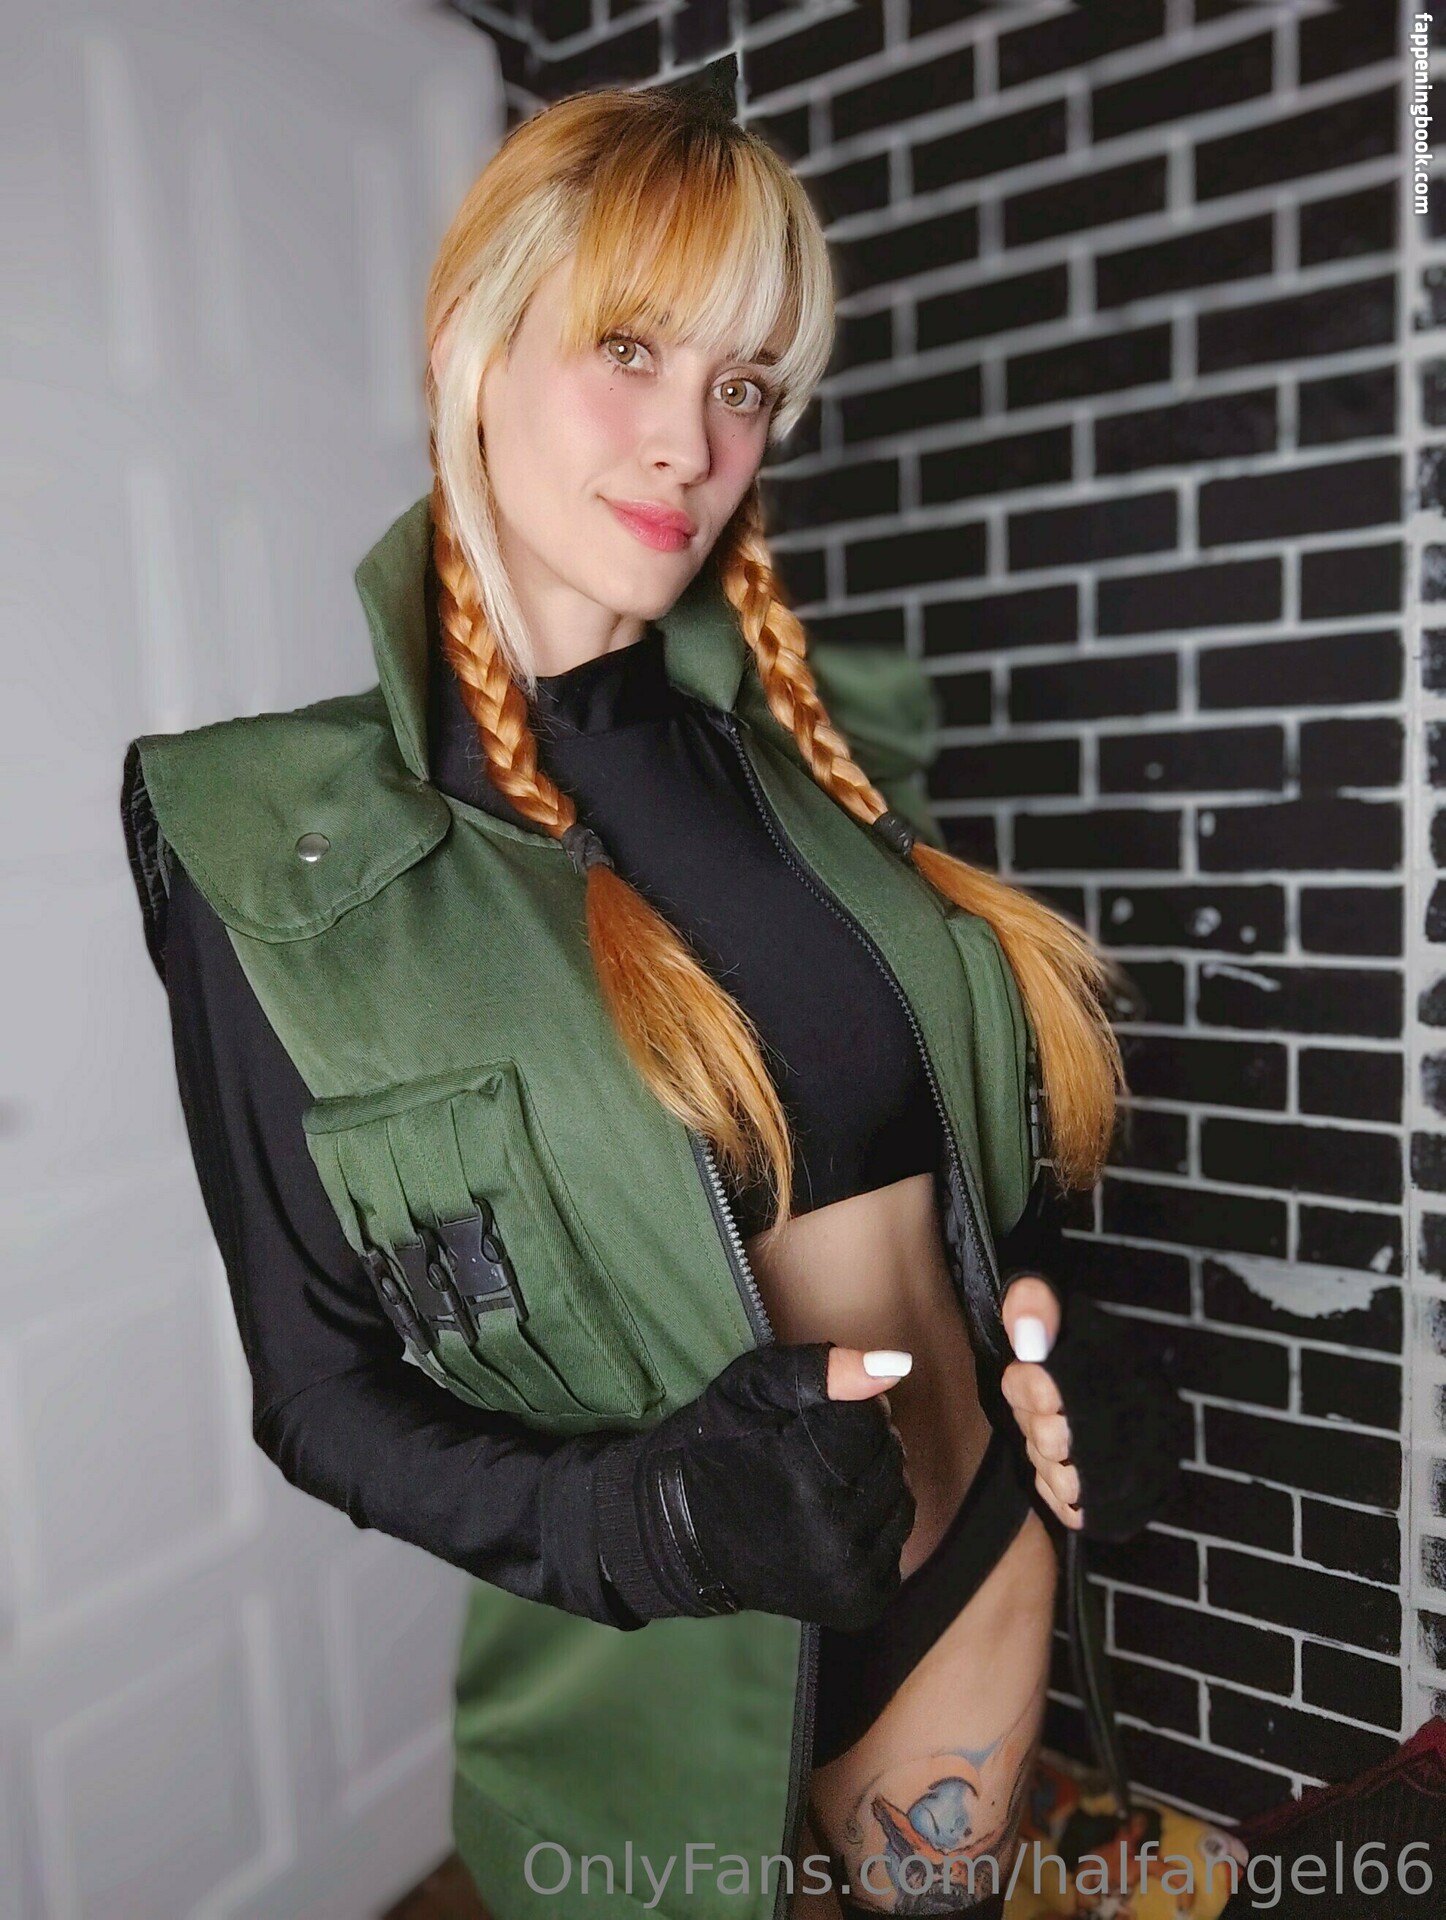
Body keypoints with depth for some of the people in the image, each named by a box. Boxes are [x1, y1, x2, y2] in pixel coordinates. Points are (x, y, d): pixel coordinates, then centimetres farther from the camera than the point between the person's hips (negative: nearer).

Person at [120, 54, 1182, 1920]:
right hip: (662, 1681, -3)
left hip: (984, 1553, 4)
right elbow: (322, 1389, -11)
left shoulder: (829, 739, -5)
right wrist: (648, 1513, -26)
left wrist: (1049, 1337, -9)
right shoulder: (284, 852, -17)